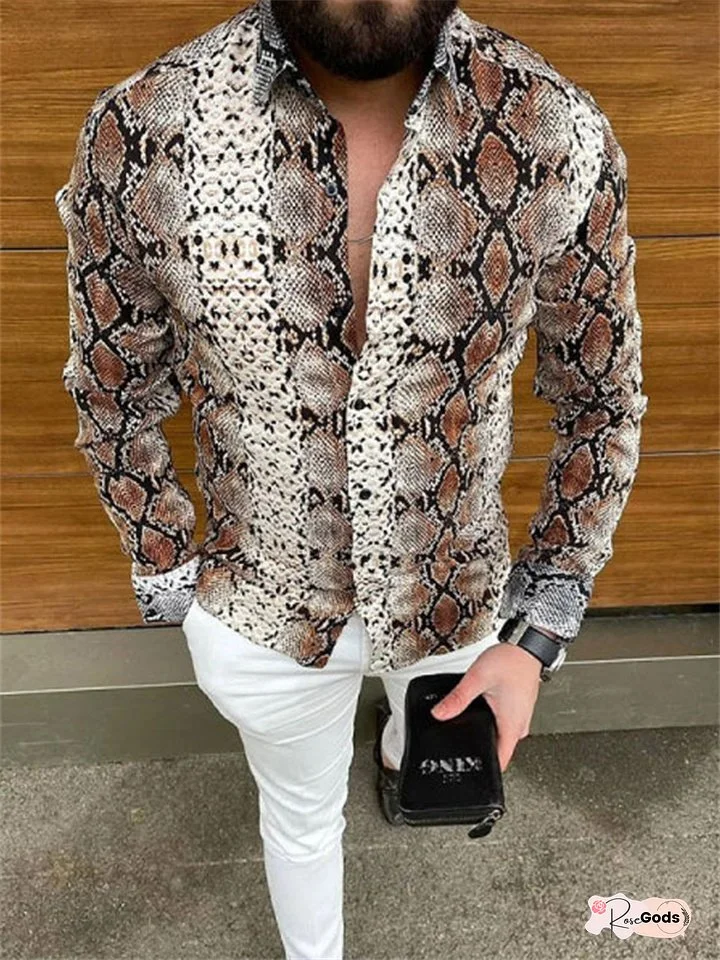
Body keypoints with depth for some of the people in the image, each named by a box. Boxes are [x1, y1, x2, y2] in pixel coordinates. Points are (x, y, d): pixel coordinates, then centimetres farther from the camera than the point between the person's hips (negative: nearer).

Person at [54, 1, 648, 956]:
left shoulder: (559, 135, -20)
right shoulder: (138, 133, -21)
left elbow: (601, 402, -8)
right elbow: (115, 398, -6)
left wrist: (539, 630, -10)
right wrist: (169, 573, 0)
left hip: (459, 590, 1)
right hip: (264, 607, 0)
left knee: (436, 732, 36)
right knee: (302, 814, 28)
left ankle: (400, 746, 77)